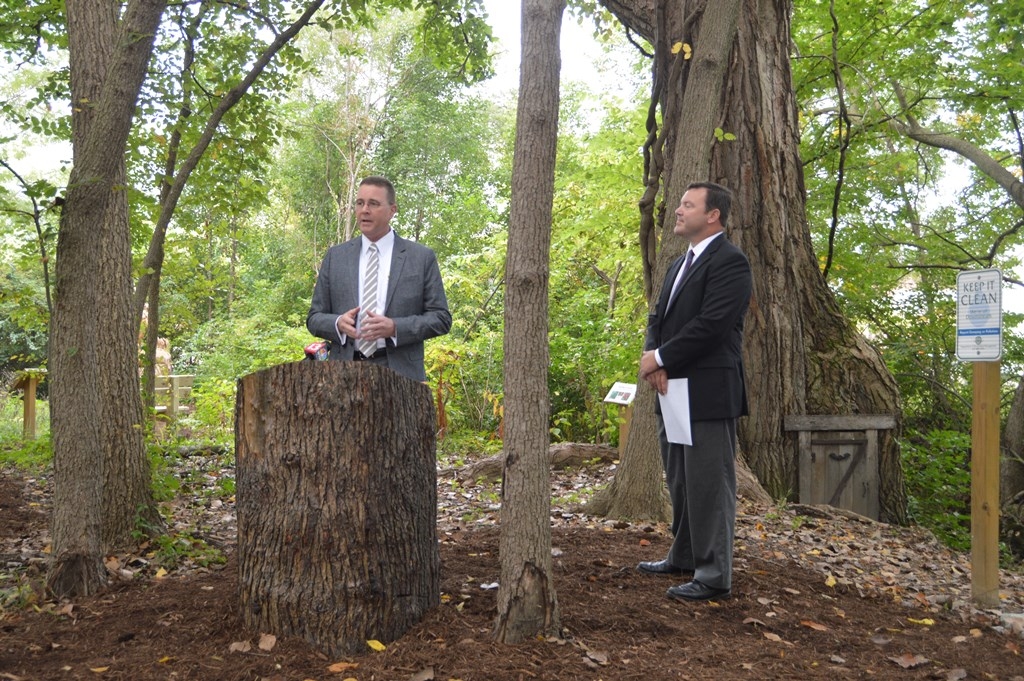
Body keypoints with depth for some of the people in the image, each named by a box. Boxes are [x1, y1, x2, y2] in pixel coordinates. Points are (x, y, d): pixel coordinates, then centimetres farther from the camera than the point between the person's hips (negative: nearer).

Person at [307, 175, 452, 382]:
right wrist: (338, 323, -10)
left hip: (399, 372, -1)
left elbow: (441, 318, 2)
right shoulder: (335, 257, 12)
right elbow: (314, 318, 13)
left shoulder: (422, 257, 6)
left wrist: (395, 328, -13)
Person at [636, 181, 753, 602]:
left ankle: (714, 576, 5)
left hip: (708, 393, -9)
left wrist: (660, 359, -13)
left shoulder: (729, 262, -11)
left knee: (708, 485, -3)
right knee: (680, 483, 18)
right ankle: (684, 557, 31)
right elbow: (659, 318, 17)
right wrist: (654, 357, -4)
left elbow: (712, 324, -20)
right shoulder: (680, 265, 20)